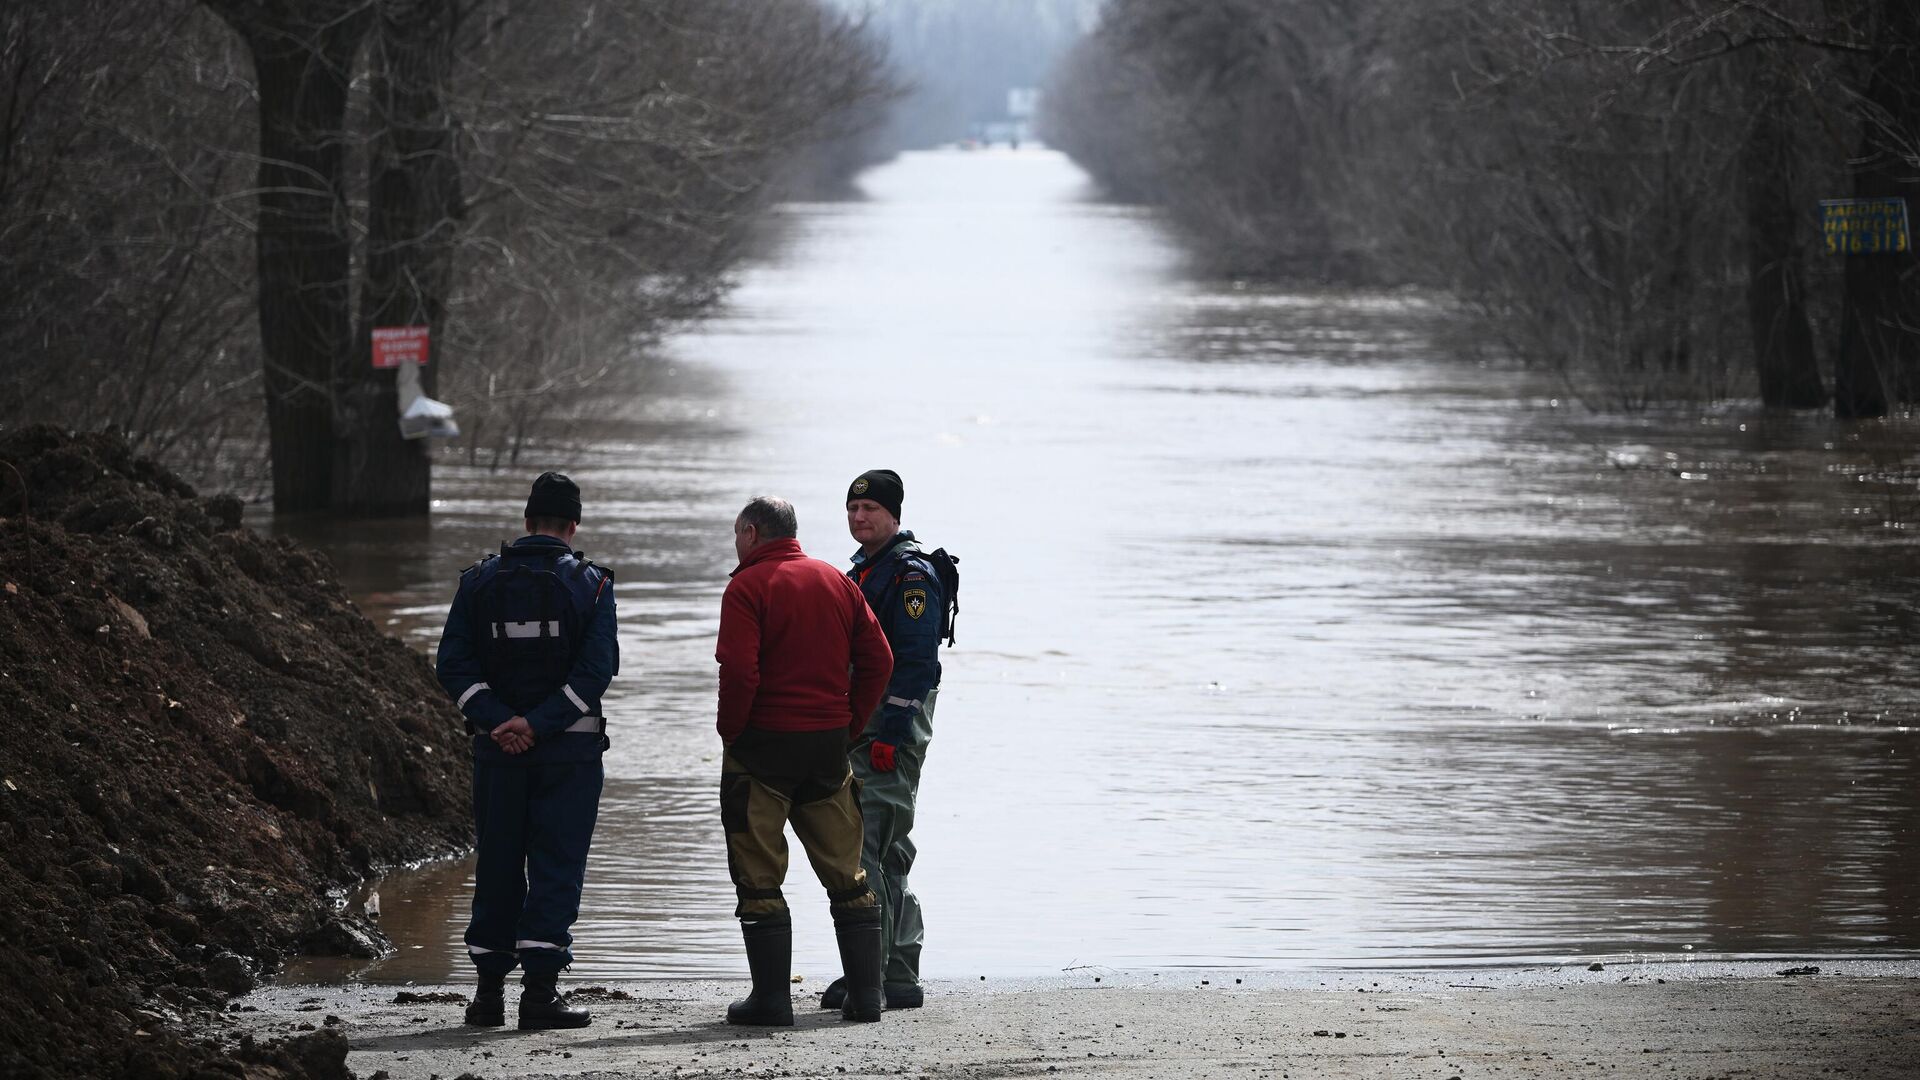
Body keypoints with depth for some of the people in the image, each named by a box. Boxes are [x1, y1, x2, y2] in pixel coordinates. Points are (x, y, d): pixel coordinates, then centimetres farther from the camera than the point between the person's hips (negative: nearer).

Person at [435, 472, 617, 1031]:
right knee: (557, 865, 1)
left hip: (497, 748, 3)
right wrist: (538, 723, -15)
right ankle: (540, 990, -6)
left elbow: (454, 664, -4)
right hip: (570, 748, -2)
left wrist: (497, 720, -10)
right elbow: (597, 669, -13)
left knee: (497, 865, 11)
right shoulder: (589, 583, -3)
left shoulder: (481, 580, 5)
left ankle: (489, 990, 12)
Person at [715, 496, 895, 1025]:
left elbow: (738, 671, -19)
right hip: (829, 744, 5)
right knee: (847, 875, 11)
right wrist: (848, 724, 11)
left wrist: (730, 730, -5)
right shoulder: (837, 582, 10)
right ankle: (865, 993, 9)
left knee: (759, 877, 1)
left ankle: (772, 996, -2)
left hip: (763, 743, -5)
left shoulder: (748, 587, -9)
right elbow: (877, 660, 7)